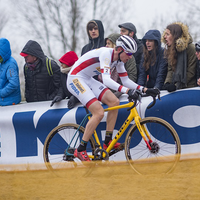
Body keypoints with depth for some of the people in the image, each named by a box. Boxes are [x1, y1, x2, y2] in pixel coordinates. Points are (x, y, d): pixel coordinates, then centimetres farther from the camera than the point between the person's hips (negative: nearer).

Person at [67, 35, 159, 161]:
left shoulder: (118, 59, 2)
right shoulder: (106, 54, -25)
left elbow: (126, 81, 9)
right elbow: (106, 80, -37)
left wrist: (144, 89, -5)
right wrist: (126, 90, -48)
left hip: (88, 80, 9)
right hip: (75, 80, -9)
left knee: (114, 102, -5)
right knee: (99, 112, -19)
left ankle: (108, 142, 2)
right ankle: (80, 150, -12)